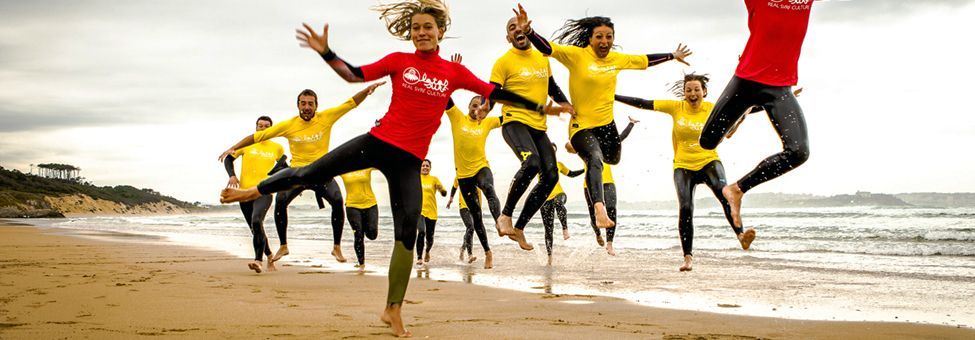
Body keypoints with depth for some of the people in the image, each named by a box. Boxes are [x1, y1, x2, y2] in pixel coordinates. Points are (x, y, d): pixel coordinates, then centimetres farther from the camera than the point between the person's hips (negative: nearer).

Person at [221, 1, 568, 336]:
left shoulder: (454, 71, 3)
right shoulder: (398, 61, 2)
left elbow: (495, 93, 6)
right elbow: (354, 75, 3)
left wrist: (539, 107, 6)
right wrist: (325, 52, -11)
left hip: (409, 161, 1)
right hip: (377, 142, 0)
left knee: (407, 233, -3)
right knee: (311, 173, 2)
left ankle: (393, 310, 6)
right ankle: (252, 190, 29)